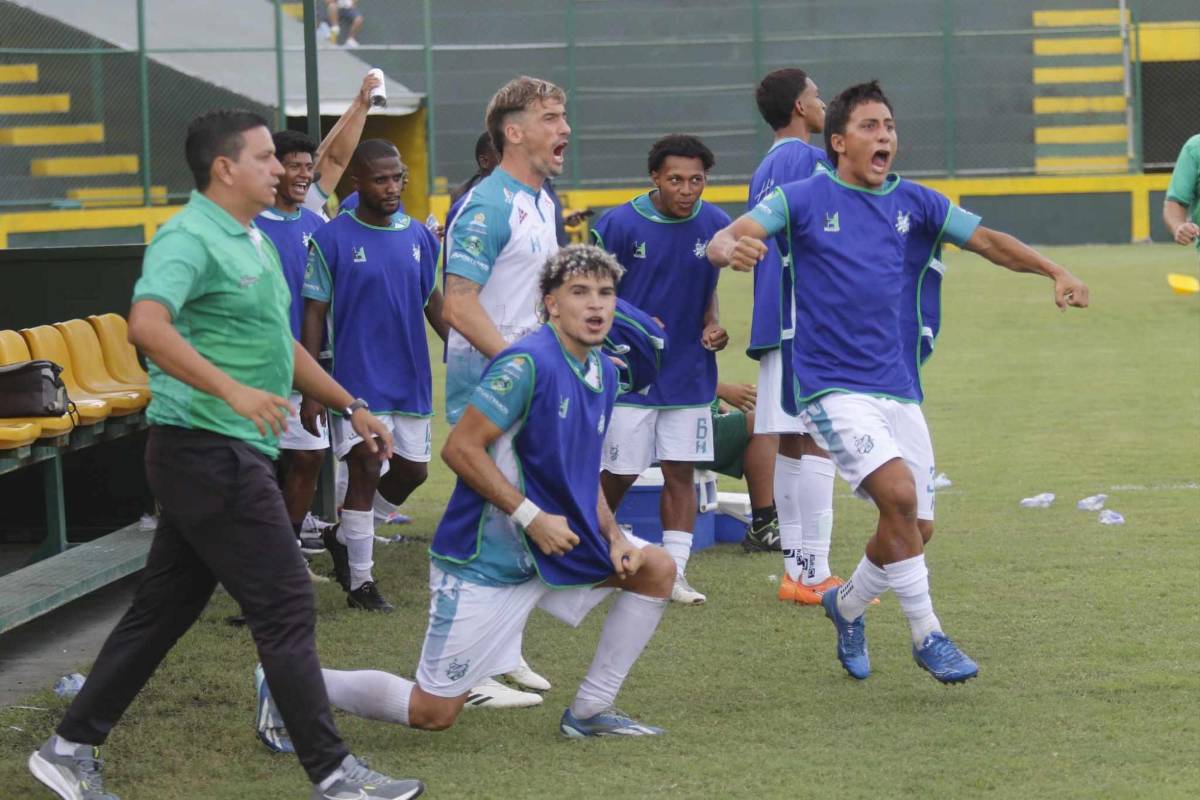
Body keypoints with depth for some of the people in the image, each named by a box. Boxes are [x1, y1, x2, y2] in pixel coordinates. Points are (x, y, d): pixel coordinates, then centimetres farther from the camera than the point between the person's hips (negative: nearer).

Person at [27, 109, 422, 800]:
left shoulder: (254, 243, 17)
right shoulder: (190, 238, -15)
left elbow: (282, 346, 28)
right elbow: (147, 324, -32)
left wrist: (353, 407, 28)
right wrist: (232, 389, -39)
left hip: (230, 453, 10)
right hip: (209, 451, -10)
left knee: (163, 610, 13)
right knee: (286, 608, -6)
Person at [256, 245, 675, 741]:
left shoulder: (602, 373, 7)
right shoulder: (527, 364, -20)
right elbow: (460, 448, -22)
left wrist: (613, 538, 2)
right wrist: (531, 517, -24)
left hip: (554, 545, 8)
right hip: (484, 561, -8)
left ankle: (590, 713, 12)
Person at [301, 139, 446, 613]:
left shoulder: (418, 237, 6)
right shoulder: (332, 240, -8)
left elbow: (434, 303, 16)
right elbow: (314, 313, -6)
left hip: (412, 379, 5)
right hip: (358, 379, -5)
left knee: (412, 471, 9)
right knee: (367, 469, -7)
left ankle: (345, 536, 33)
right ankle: (359, 581, 4)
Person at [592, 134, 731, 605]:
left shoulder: (715, 226, 0)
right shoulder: (620, 225, -12)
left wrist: (713, 327, -4)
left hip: (690, 375, 3)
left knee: (680, 473, 3)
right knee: (621, 473, 2)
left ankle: (675, 573, 7)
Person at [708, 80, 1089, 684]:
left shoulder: (914, 203, 9)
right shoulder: (804, 200, -3)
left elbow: (988, 241, 9)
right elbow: (725, 239, -11)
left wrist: (1054, 273, -6)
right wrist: (730, 249, -36)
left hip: (898, 390, 5)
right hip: (833, 387, -5)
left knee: (916, 528, 6)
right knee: (898, 493, -24)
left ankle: (847, 606, 35)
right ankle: (925, 635, -11)